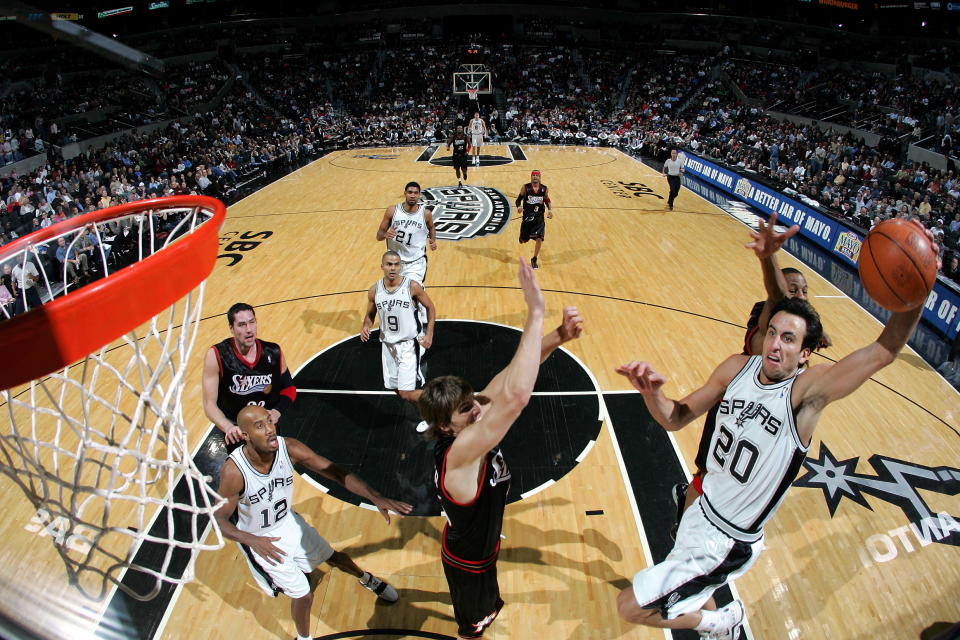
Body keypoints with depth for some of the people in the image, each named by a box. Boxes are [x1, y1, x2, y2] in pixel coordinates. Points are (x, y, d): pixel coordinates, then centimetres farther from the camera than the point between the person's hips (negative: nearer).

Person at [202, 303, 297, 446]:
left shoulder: (273, 353, -11)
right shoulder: (216, 356, -19)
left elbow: (289, 388, 3)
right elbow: (210, 404, -18)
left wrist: (277, 412, -15)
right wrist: (229, 428, -35)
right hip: (236, 432, -2)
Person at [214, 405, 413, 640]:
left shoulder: (288, 448, -26)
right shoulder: (233, 471, -34)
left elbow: (336, 472, -25)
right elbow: (220, 519, -21)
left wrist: (376, 497, -35)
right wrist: (252, 540, -40)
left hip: (289, 522, 4)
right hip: (259, 540, -4)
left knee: (334, 557, 22)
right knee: (303, 595, 2)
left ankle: (367, 579, 56)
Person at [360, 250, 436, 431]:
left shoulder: (412, 286, -16)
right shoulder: (374, 290, -5)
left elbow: (430, 308, -3)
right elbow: (370, 315, 10)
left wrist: (429, 334, -10)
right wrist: (365, 327, -12)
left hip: (409, 344, -5)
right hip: (388, 344, 5)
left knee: (406, 393, -11)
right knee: (396, 388, 15)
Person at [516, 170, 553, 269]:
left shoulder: (544, 189, -1)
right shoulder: (525, 187, -7)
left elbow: (547, 201, 13)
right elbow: (519, 199, 0)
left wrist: (550, 209, -3)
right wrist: (519, 206, -21)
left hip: (539, 218, 1)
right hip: (527, 216, -1)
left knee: (539, 239, -12)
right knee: (523, 240, 9)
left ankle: (534, 260, 7)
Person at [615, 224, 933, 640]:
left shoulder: (808, 390, -22)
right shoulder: (738, 367, -7)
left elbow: (885, 351, -34)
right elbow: (676, 418, -3)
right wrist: (651, 393, -24)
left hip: (726, 543, -6)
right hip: (704, 511, 6)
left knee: (630, 607, -3)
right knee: (693, 599, 32)